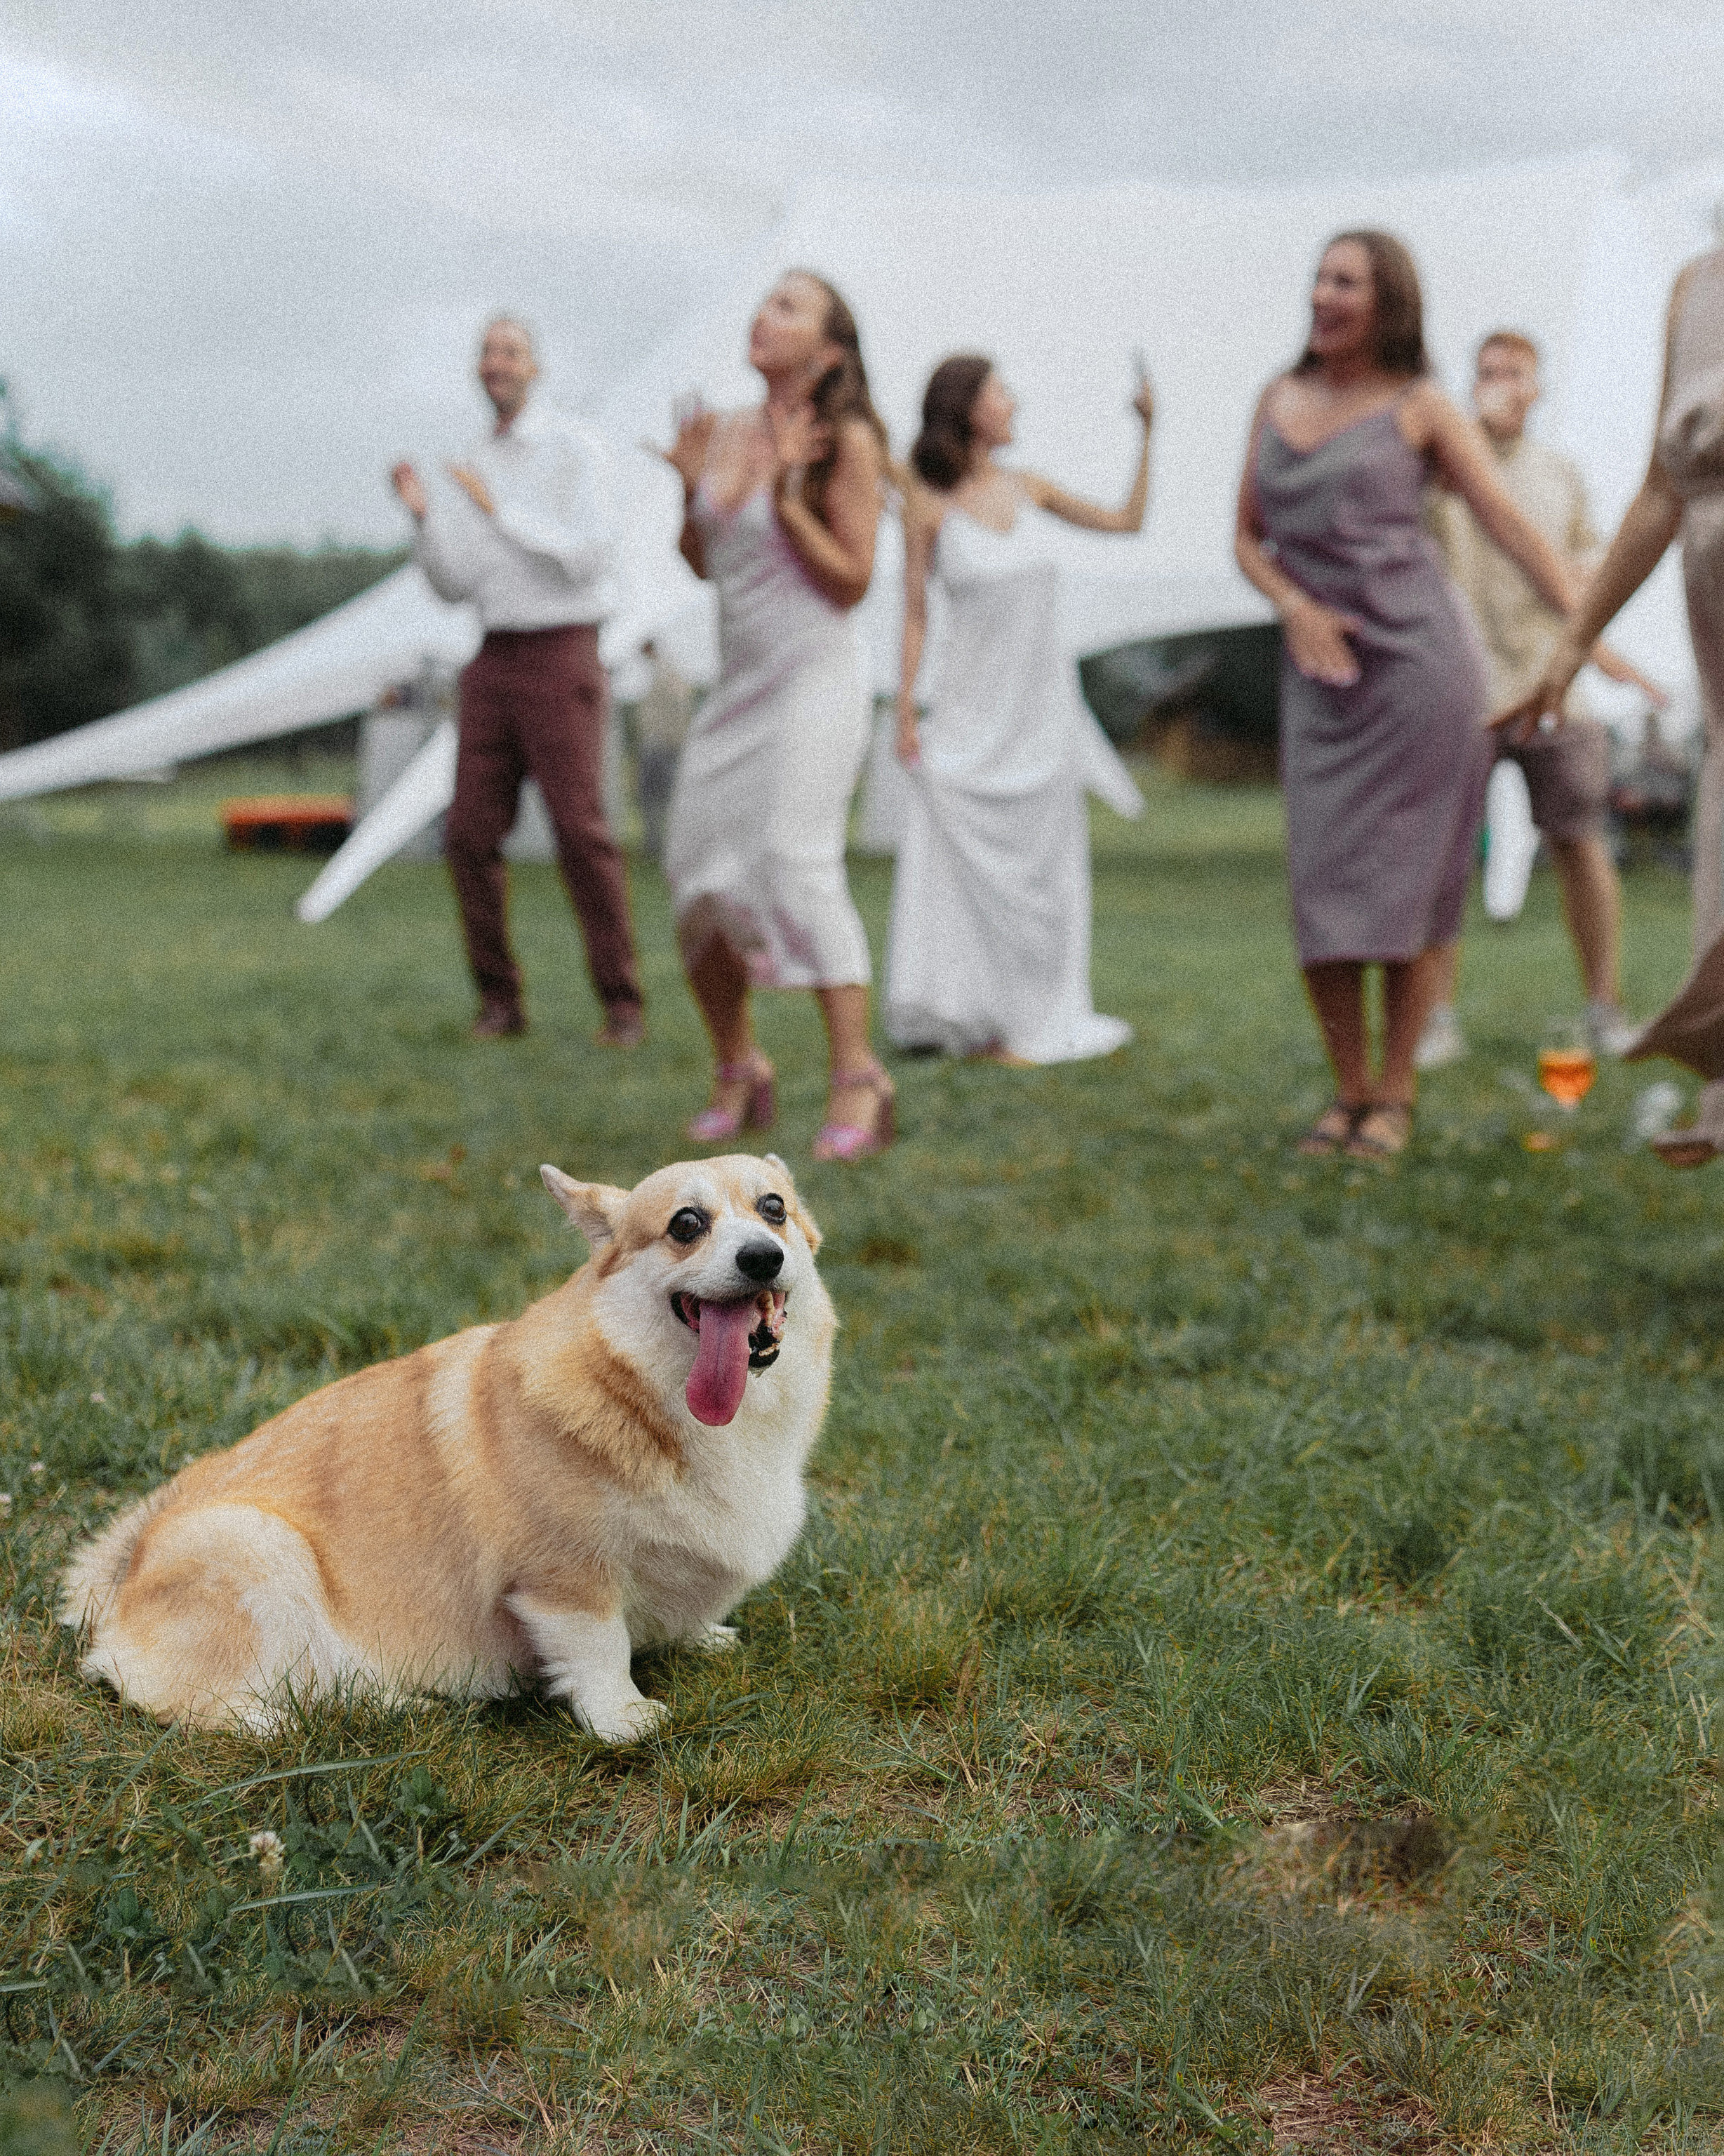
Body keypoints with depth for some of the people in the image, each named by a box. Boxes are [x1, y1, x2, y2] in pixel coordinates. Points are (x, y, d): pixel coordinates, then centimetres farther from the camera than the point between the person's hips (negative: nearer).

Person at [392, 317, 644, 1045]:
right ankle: (500, 1002, 7)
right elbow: (453, 585, 11)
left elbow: (587, 561, -17)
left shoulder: (578, 448, -5)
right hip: (494, 666, 6)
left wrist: (500, 513, -19)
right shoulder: (478, 468, 15)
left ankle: (621, 1006, -3)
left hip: (562, 663, -6)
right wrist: (421, 514, -6)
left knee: (582, 834, -13)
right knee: (471, 836, -5)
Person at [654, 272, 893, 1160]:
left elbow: (852, 580, -10)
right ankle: (738, 1069, 20)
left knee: (794, 860, -21)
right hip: (737, 686, 7)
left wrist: (786, 496, -19)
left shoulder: (846, 439, -7)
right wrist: (691, 486, 0)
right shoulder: (727, 432, 9)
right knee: (697, 871, 5)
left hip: (812, 677, -7)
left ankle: (857, 1076, -17)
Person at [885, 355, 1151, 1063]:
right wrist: (905, 711, -7)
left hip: (1041, 707, 4)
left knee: (1040, 862, 8)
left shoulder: (1029, 489, 6)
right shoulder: (930, 504, -5)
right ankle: (966, 1018, 7)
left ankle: (1030, 1019, 17)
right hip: (971, 709, -4)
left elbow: (1127, 520, 14)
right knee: (967, 863, -4)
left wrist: (1146, 433, 7)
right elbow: (915, 612, -4)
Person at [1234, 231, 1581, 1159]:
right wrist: (1294, 606, -6)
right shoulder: (1279, 400, 15)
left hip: (1416, 656, -3)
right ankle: (1347, 1090, 12)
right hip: (1322, 671, 3)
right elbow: (1249, 538, 15)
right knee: (1322, 883, -1)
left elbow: (1510, 525, -1)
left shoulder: (1419, 408, 4)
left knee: (1406, 882, -2)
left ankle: (1395, 1095, 8)